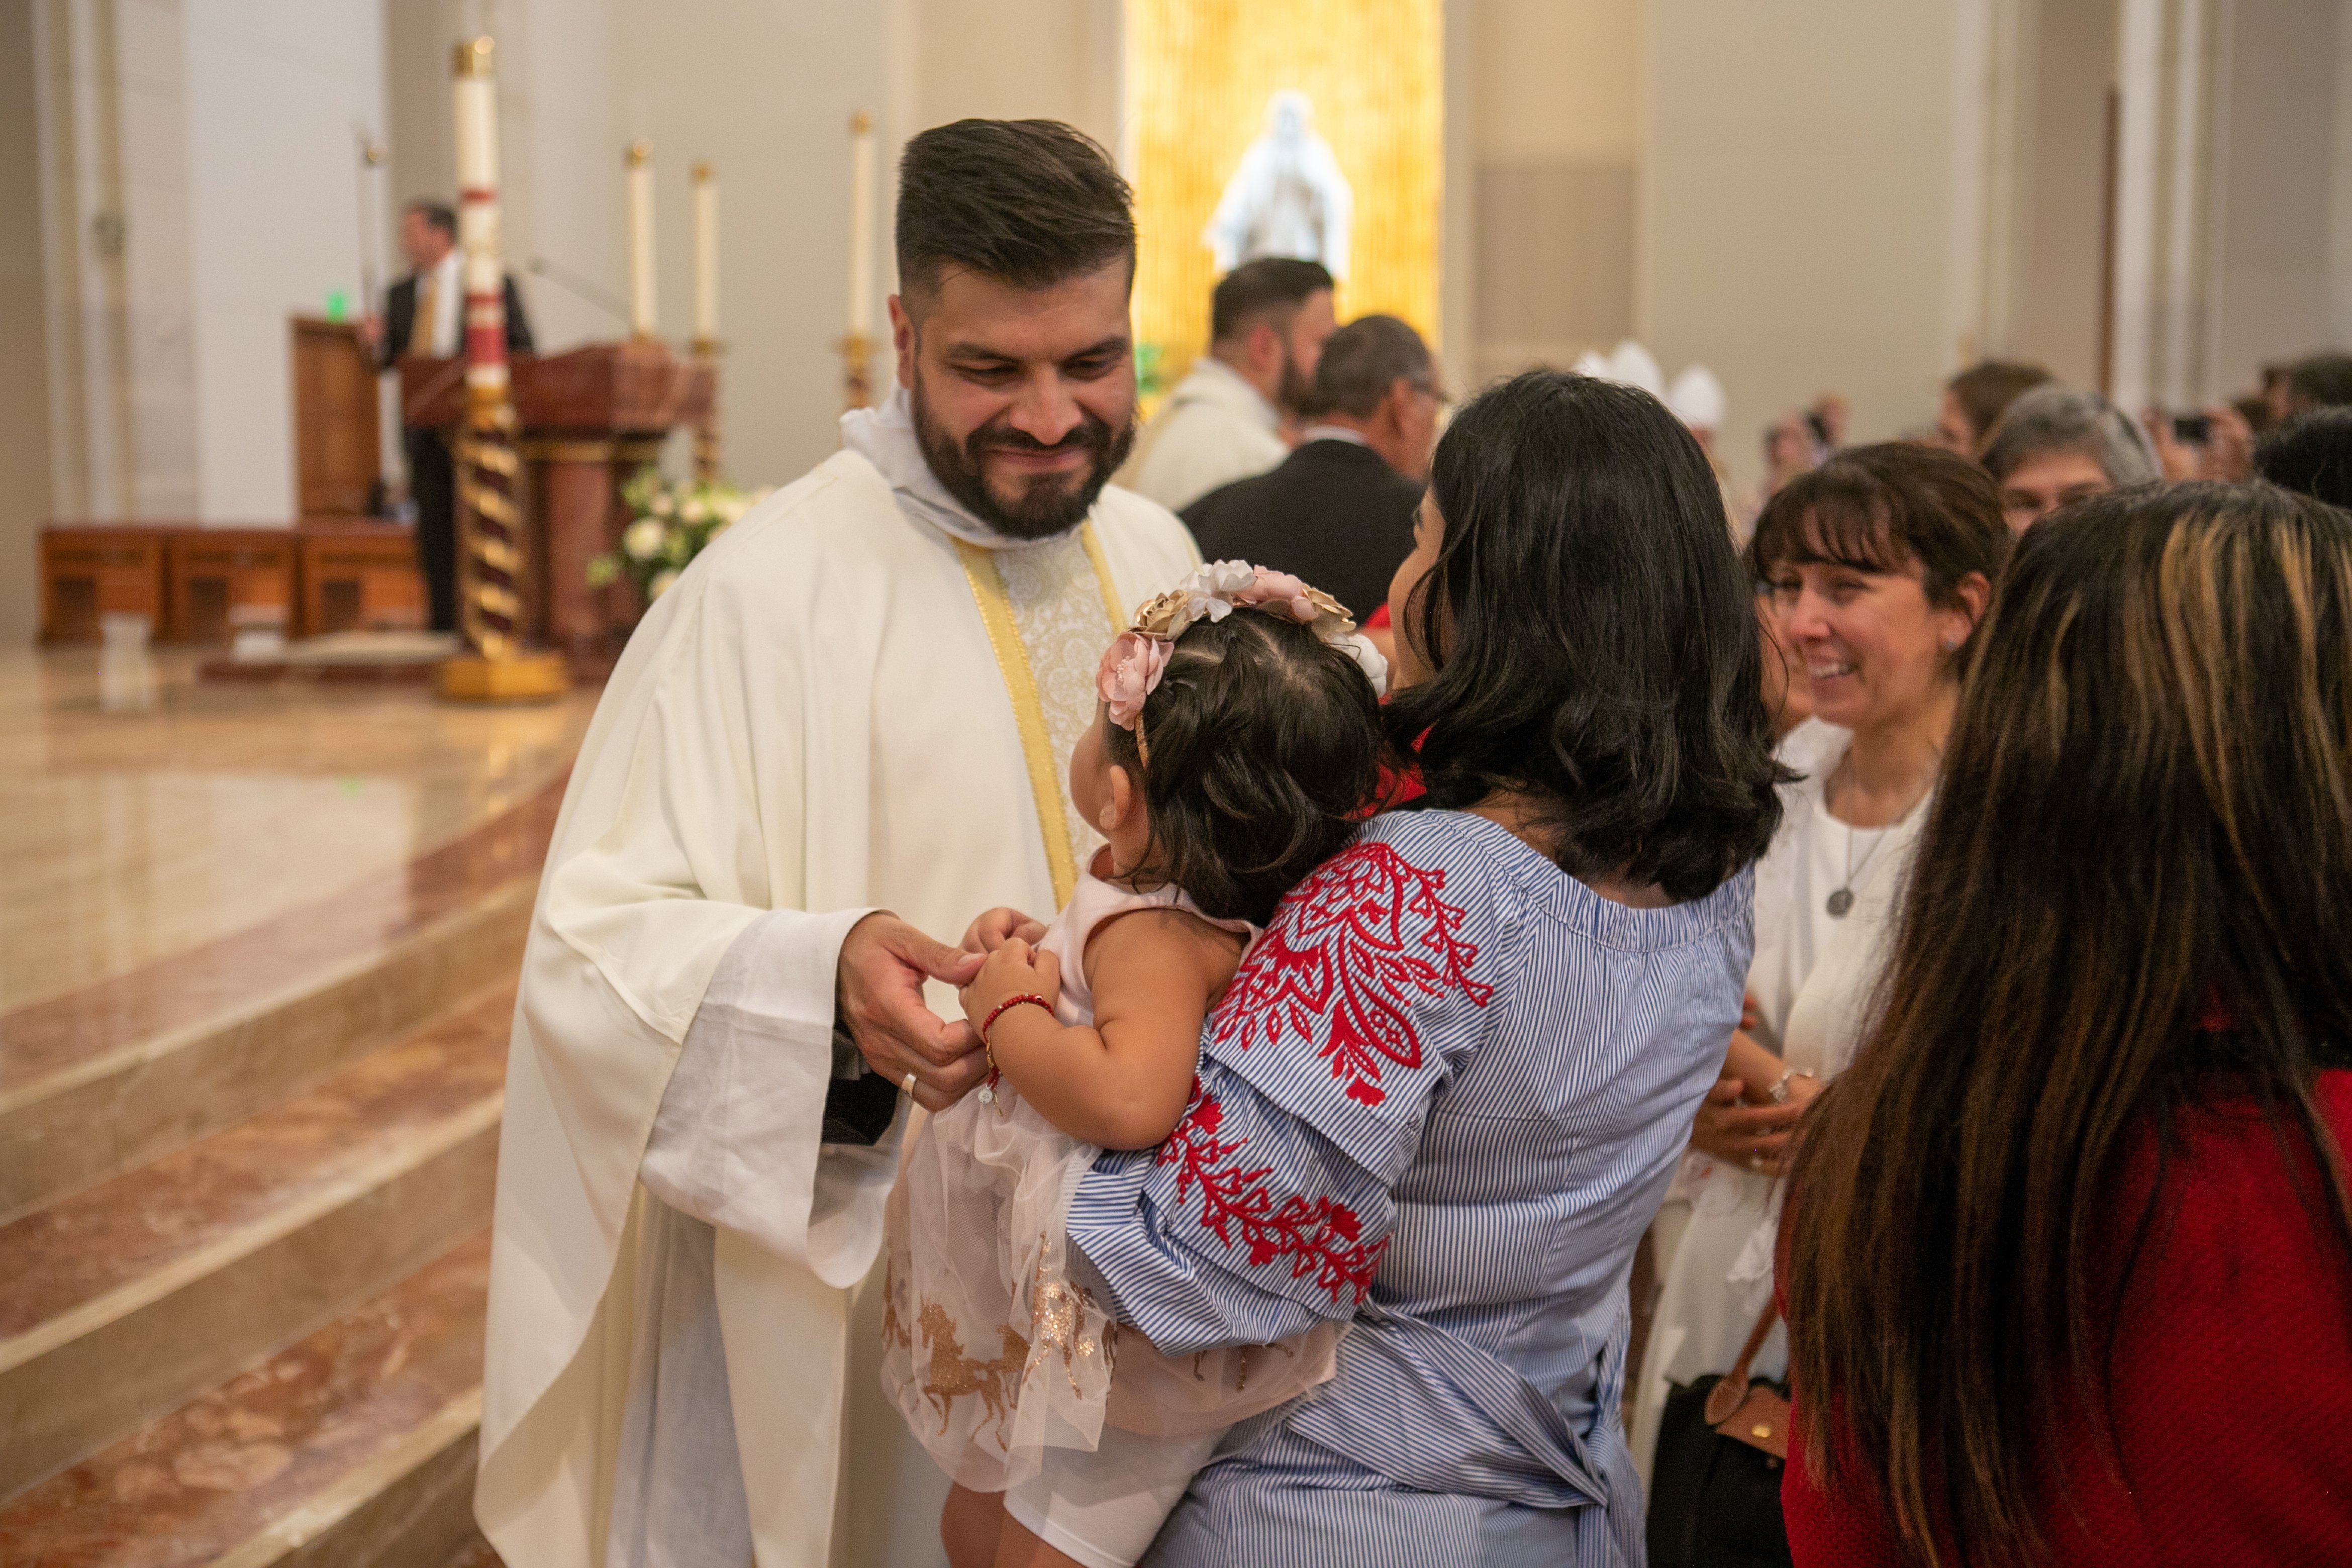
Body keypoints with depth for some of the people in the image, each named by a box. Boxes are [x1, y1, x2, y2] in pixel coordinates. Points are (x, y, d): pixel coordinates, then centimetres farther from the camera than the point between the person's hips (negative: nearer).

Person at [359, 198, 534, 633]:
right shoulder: (400, 294, 16)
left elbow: (522, 349, 1)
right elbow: (389, 362, 15)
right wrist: (377, 342, -6)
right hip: (425, 431, 4)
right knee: (434, 536, 4)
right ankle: (443, 627, 7)